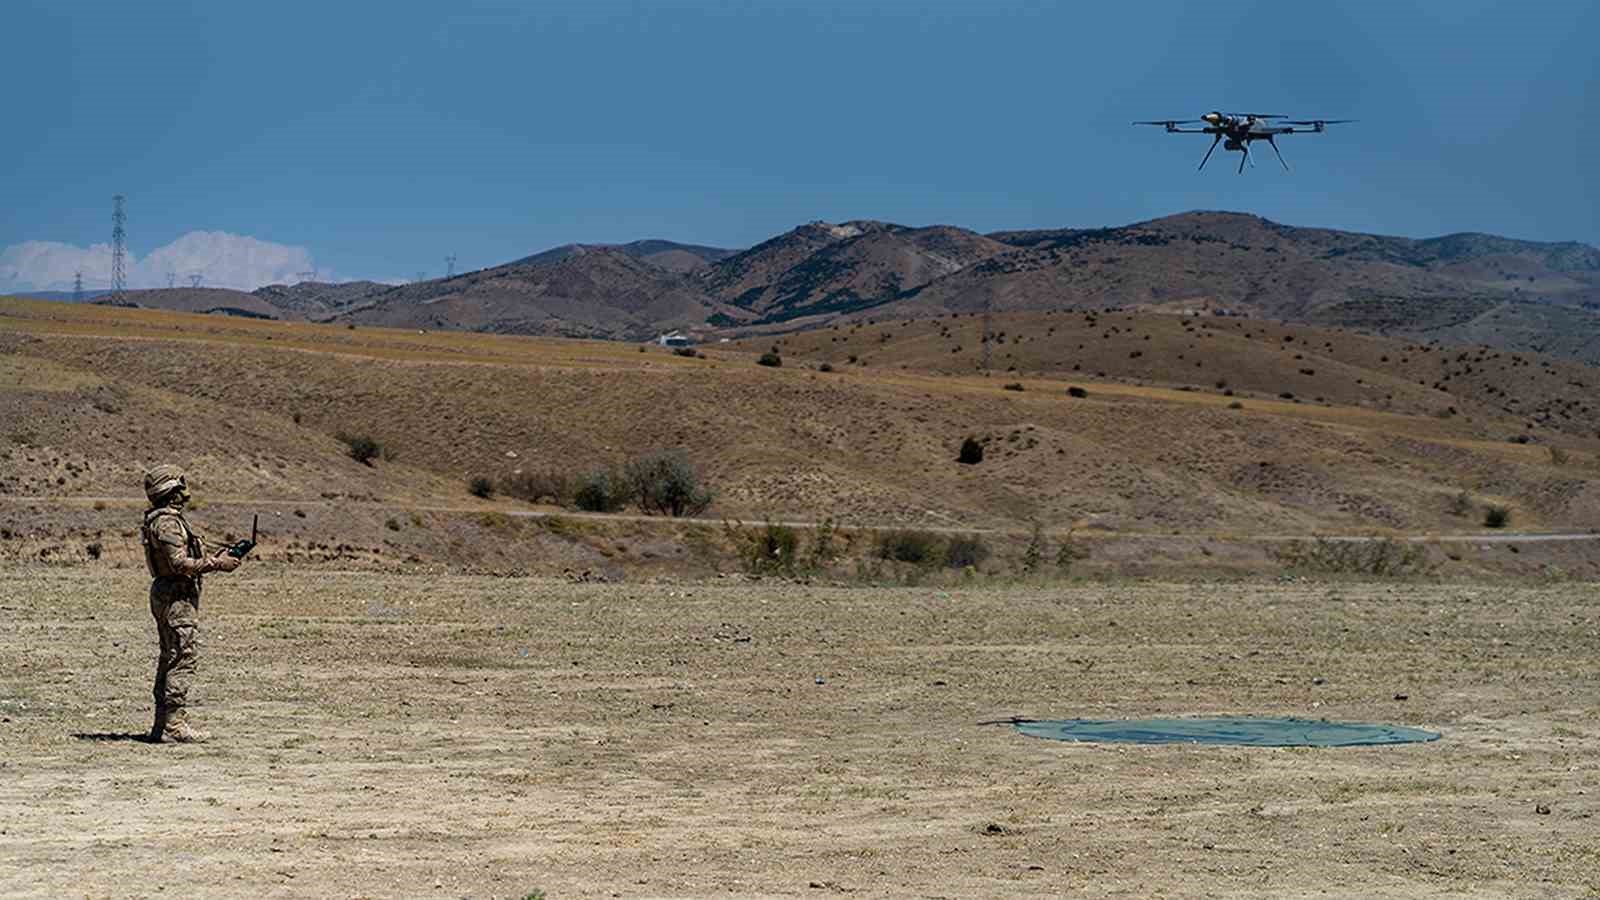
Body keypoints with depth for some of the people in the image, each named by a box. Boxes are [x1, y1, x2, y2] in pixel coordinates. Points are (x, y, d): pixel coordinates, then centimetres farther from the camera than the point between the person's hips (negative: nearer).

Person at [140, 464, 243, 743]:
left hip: (166, 595, 11)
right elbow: (180, 564, -23)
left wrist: (213, 559, 13)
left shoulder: (164, 519, 16)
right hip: (177, 597, -11)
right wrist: (217, 564, -17)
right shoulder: (167, 522, -17)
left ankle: (162, 725, 14)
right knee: (183, 659, -10)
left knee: (170, 659, 12)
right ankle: (175, 722, -11)